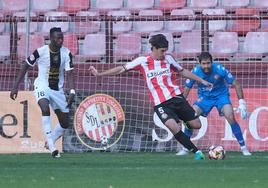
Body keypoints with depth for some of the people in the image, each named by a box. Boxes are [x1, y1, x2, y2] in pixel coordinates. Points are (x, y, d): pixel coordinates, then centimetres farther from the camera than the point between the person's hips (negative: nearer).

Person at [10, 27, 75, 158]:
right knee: (45, 108, -34)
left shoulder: (66, 53, -6)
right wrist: (15, 87, -5)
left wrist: (72, 92, -25)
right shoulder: (40, 52, -14)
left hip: (58, 89, 4)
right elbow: (25, 67, -3)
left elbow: (69, 74, -9)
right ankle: (52, 146, -37)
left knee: (65, 123, 5)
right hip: (42, 87, -4)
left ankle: (49, 142, 32)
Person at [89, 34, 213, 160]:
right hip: (161, 103, -3)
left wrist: (201, 81, 19)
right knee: (174, 127, -27)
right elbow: (122, 69, 1)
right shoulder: (142, 61, -3)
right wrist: (99, 74, -2)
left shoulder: (168, 59, 4)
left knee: (196, 125, 2)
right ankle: (196, 151, -16)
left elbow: (182, 72, 18)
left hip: (177, 97, 3)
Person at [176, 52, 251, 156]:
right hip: (204, 97, 2)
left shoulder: (220, 69, -25)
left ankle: (243, 147, -10)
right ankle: (185, 149, 3)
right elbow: (186, 89, -7)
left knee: (231, 118, -24)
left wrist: (242, 103, -24)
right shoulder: (195, 71, -20)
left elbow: (236, 84, -17)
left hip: (221, 95, -2)